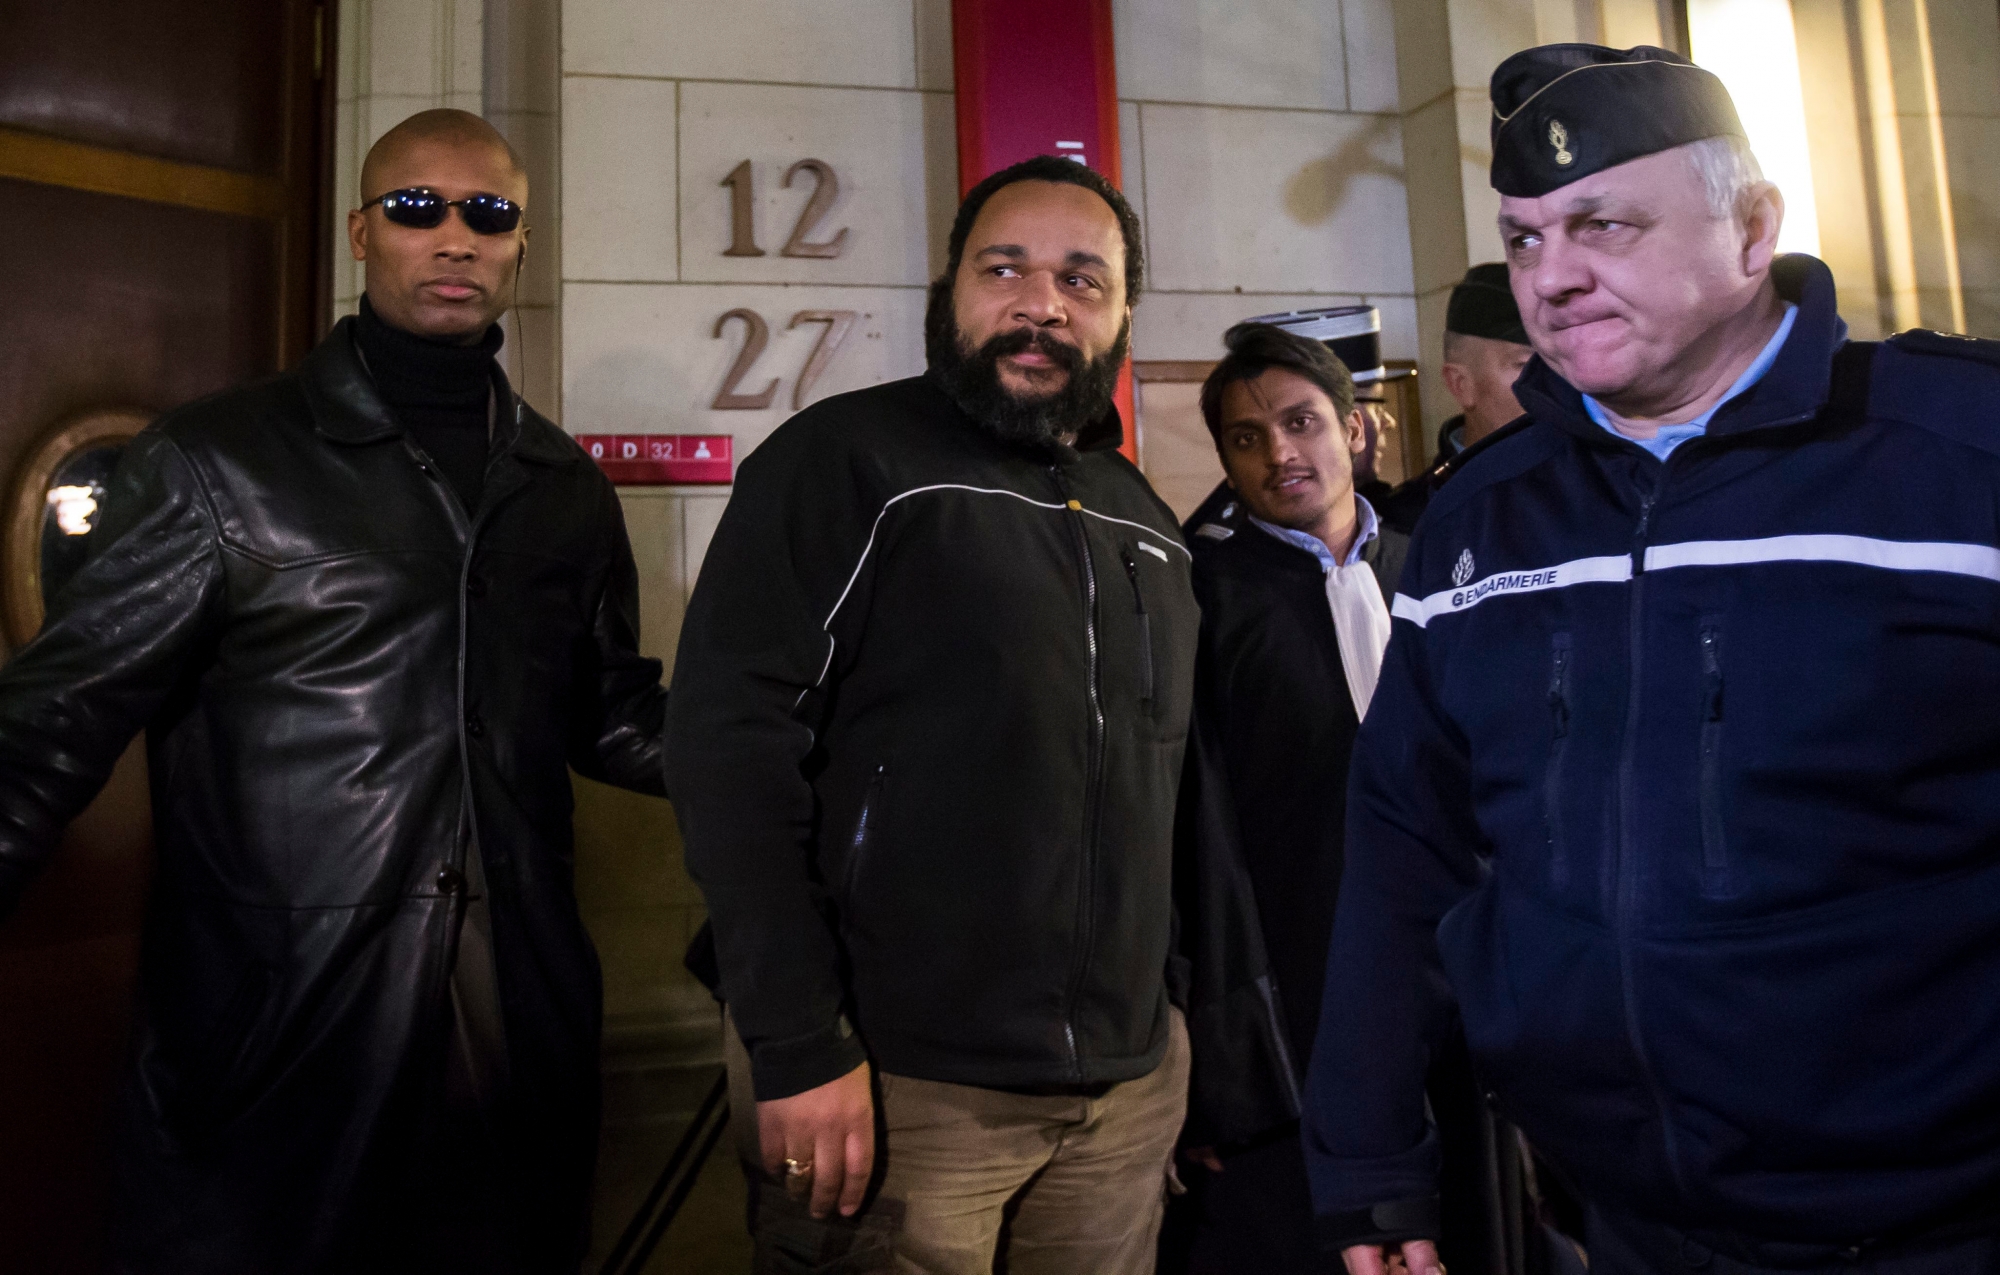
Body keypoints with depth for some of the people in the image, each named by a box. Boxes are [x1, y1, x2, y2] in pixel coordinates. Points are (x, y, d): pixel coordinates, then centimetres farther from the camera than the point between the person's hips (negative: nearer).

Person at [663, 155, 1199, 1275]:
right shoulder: (846, 458, -7)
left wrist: (1177, 1023, 14)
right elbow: (727, 741, -14)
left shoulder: (1148, 522, 11)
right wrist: (797, 1048, -18)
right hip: (902, 1089, -5)